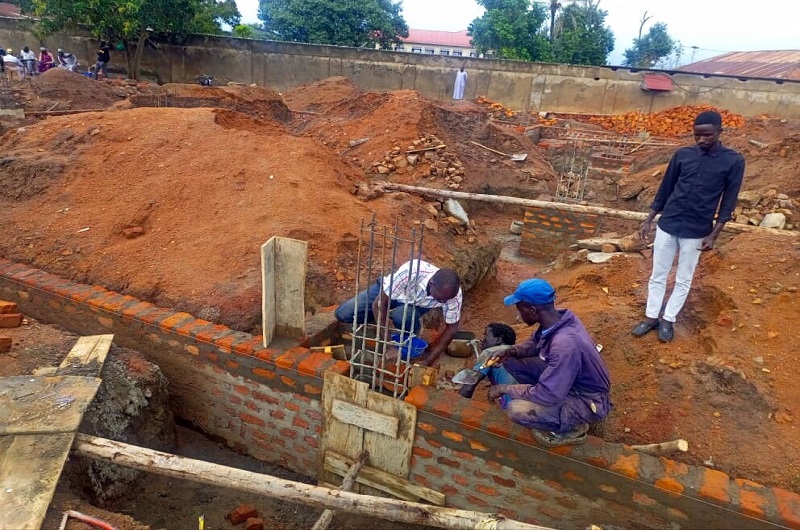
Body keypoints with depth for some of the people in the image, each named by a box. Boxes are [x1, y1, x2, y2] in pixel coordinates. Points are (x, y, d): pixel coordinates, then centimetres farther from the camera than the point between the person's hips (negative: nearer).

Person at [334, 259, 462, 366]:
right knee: (343, 314, -15)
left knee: (401, 317, -35)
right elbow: (378, 304, -33)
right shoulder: (410, 271, -43)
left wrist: (429, 360, -22)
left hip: (417, 303, 1)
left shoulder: (453, 294, -33)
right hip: (387, 290, -1)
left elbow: (452, 327, -16)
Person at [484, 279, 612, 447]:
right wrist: (511, 351, -9)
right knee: (511, 362, 1)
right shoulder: (558, 318, -10)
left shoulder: (564, 343, -37)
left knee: (516, 410, -26)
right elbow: (536, 342, 10)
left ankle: (572, 429, -1)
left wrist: (505, 388, -21)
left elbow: (548, 395, -33)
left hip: (587, 401, -8)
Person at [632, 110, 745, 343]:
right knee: (658, 275, 9)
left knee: (683, 280, 9)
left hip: (696, 232, -2)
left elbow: (728, 203, -3)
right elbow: (664, 190, 7)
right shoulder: (682, 155, 0)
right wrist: (648, 220, 5)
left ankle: (668, 320, 23)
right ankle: (651, 317, 21)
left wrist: (714, 235, -8)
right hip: (667, 225, 2)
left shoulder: (733, 161, -5)